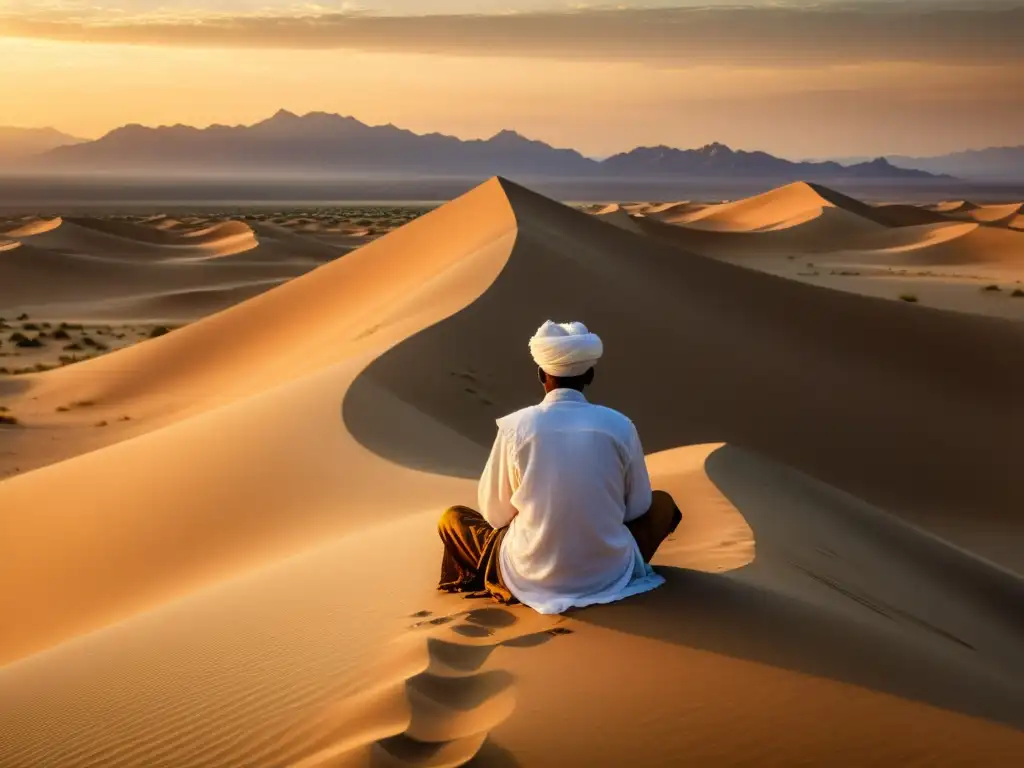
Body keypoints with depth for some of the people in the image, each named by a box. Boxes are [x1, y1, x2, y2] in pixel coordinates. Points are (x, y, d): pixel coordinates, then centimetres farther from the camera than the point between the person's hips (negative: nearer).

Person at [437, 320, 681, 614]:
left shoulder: (515, 426, -12)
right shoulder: (619, 425, -10)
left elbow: (495, 513, -2)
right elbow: (637, 507, 3)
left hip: (531, 578, 0)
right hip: (610, 573, 0)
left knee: (452, 518, 23)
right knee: (662, 503, 27)